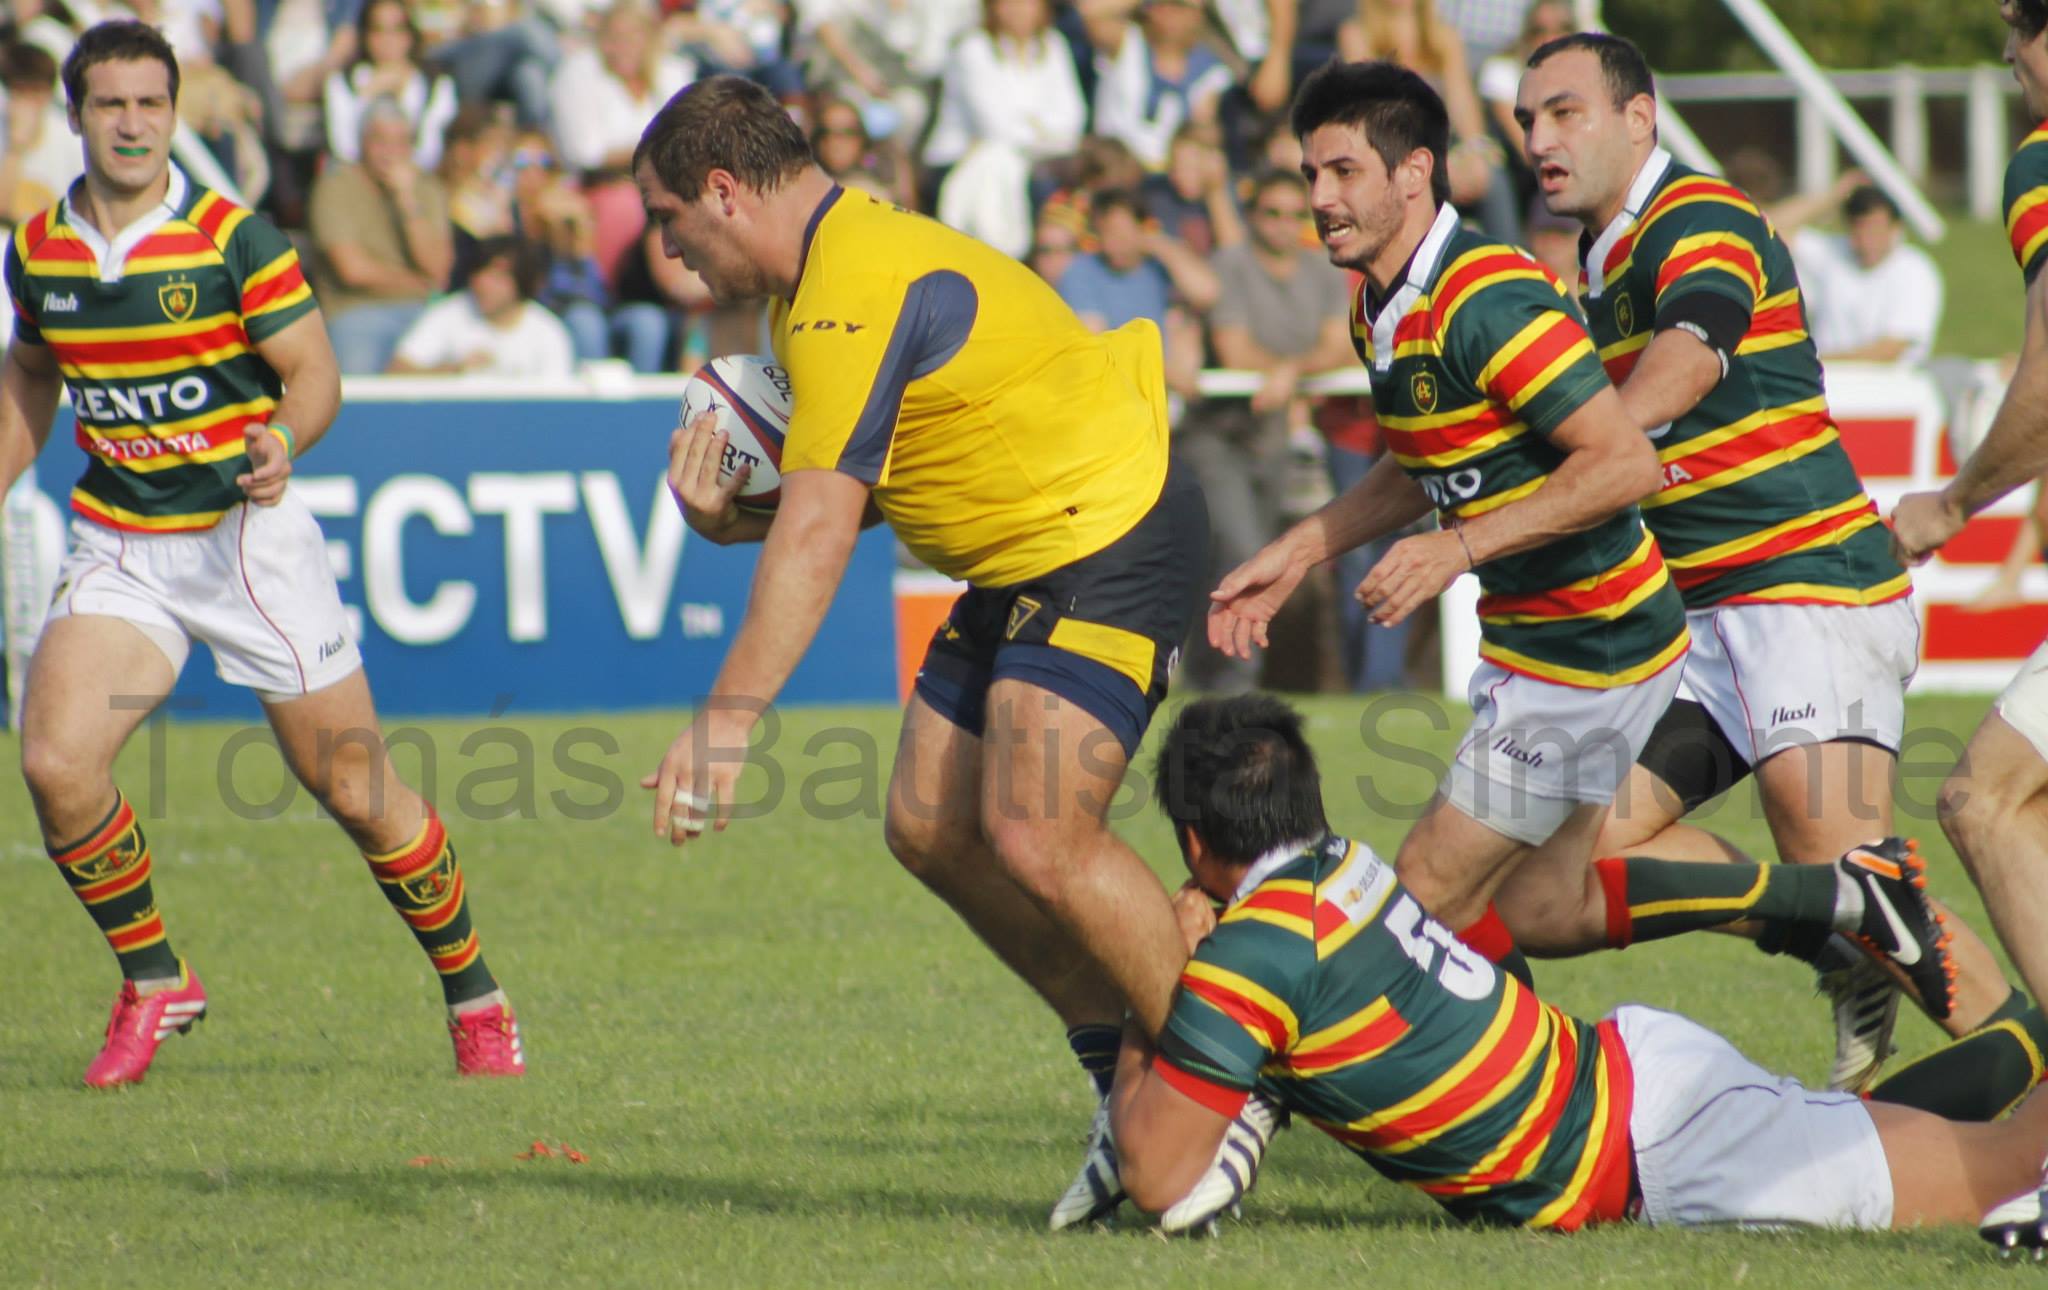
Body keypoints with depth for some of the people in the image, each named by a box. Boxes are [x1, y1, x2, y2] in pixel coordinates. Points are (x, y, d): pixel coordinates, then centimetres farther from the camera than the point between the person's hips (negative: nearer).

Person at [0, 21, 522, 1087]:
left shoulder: (234, 238, -11)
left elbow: (314, 374, -9)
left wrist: (283, 440, -30)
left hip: (247, 536, -3)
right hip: (117, 547, 3)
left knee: (356, 791, 0)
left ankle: (475, 999, 20)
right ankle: (153, 982, 5)